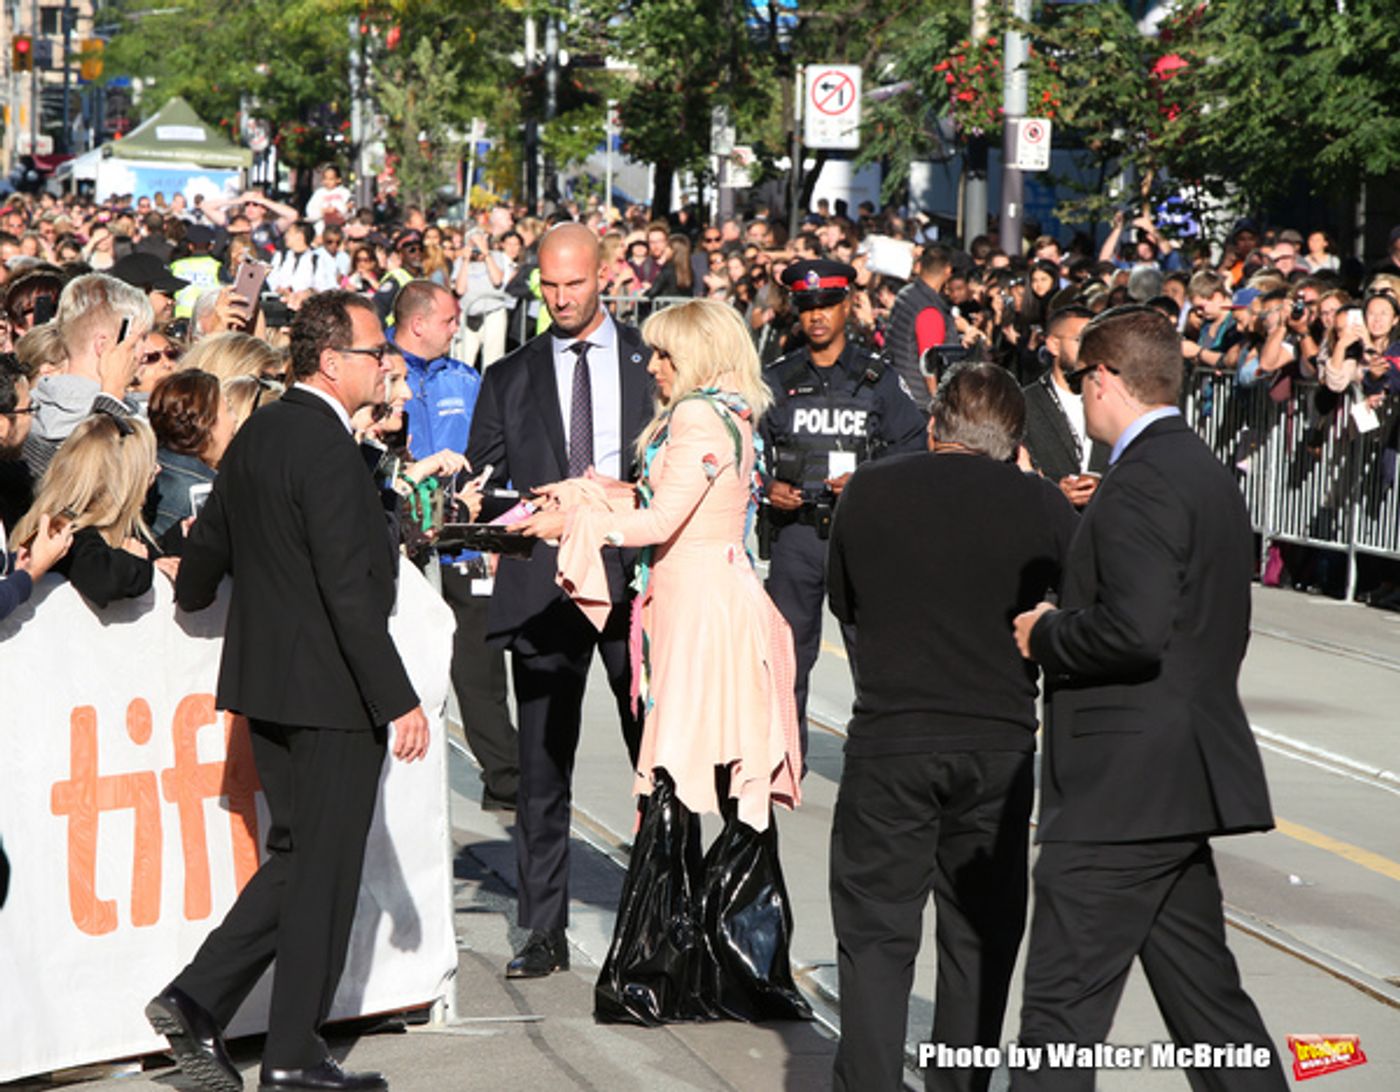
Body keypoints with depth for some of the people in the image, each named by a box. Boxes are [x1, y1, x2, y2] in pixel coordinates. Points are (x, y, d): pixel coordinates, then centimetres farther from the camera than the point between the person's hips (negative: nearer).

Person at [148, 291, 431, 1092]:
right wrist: (399, 700, -21)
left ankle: (198, 1000, 12)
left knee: (299, 859, 18)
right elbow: (349, 590, -23)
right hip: (329, 693, -9)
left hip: (268, 683, 9)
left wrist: (194, 590, 44)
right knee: (324, 870, 1)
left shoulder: (258, 434, 9)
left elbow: (211, 541, 21)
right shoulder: (326, 447, -19)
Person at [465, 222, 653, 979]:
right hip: (542, 585, 1)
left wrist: (629, 492, -9)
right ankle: (545, 931, 9)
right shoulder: (510, 378, 12)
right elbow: (481, 480, 7)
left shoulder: (654, 362, 9)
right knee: (541, 766, 3)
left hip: (636, 576, -1)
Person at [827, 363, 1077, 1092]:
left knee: (876, 931, 3)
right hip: (999, 744, 1)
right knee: (980, 936, 12)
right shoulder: (1042, 506, -3)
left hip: (889, 740, -1)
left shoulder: (868, 491, 0)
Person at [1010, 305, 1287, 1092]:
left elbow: (1136, 628, -26)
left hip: (1126, 783, -10)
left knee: (1064, 999, -7)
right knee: (1202, 991, 15)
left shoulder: (1143, 481, -16)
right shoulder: (1209, 473, 16)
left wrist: (1045, 634, -10)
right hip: (1183, 780, 10)